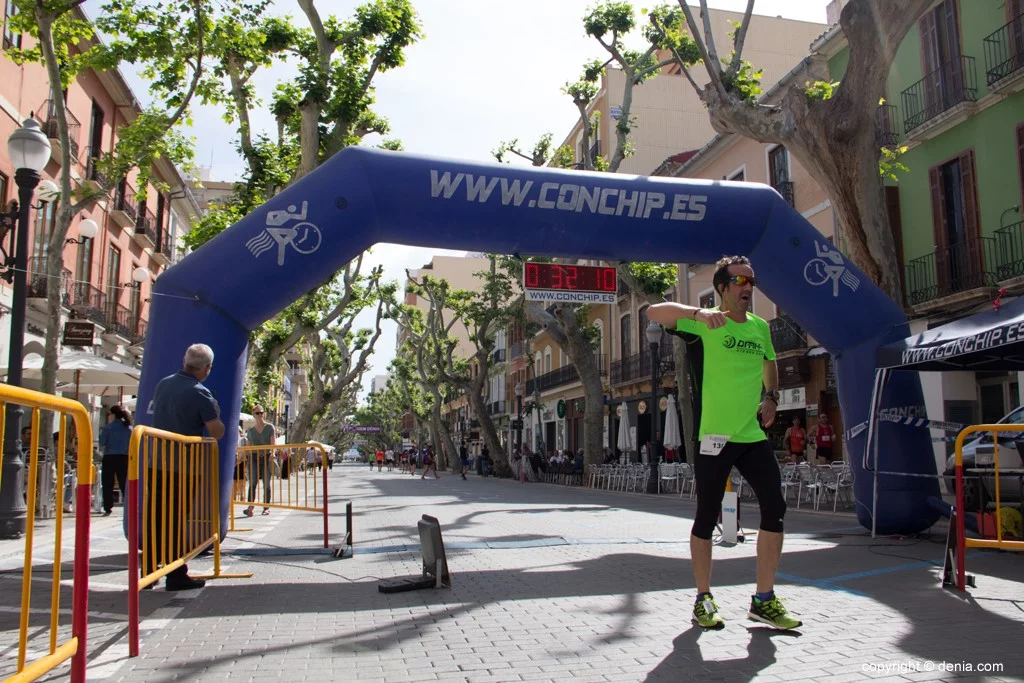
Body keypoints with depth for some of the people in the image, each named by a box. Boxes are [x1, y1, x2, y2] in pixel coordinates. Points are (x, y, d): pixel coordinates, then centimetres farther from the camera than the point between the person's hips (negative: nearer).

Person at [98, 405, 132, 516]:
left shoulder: (108, 427, -7)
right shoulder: (129, 428, 4)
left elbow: (102, 443, -6)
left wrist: (101, 433, 9)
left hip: (110, 457, -3)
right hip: (124, 458, 3)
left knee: (108, 484, 4)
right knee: (124, 483, 7)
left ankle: (108, 509, 2)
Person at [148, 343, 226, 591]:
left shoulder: (163, 384, 7)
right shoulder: (199, 393, -13)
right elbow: (218, 432, -12)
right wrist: (214, 412, 7)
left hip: (157, 463, 6)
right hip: (183, 466, -6)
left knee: (155, 518, 11)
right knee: (178, 520, 1)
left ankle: (148, 572, 17)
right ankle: (177, 576, 7)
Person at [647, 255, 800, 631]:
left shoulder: (760, 326, 12)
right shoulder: (707, 323, -6)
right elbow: (654, 312, -20)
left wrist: (771, 396, 14)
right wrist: (697, 313, -34)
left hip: (753, 436, 6)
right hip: (714, 436, -6)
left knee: (775, 508, 1)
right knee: (707, 517, 2)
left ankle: (764, 600, 14)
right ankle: (703, 599, 19)